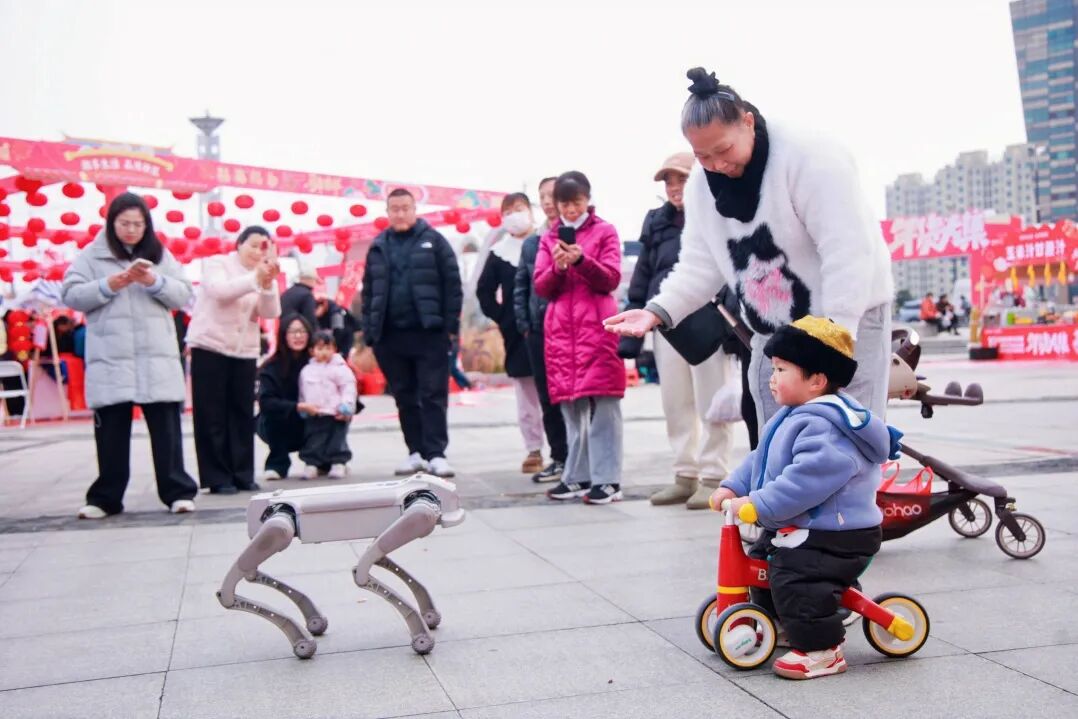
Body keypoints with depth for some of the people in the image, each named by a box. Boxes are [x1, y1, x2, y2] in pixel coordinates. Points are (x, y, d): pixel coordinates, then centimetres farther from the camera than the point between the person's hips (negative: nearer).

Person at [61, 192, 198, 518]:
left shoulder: (160, 255, 12)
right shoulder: (91, 254, 6)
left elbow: (183, 296, 6)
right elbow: (71, 295, 0)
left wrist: (154, 281, -12)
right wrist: (108, 286, -14)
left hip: (157, 357, 1)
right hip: (110, 359, -1)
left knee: (166, 427, 2)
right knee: (111, 431, 6)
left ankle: (178, 492, 9)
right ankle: (105, 497, 16)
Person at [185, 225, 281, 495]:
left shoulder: (263, 278, 13)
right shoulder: (216, 263, 0)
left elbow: (270, 313, -4)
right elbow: (220, 291, -21)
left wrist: (268, 284, -21)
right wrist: (255, 279, -32)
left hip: (245, 352, 5)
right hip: (210, 348, -4)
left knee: (242, 415, 4)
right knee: (212, 415, -3)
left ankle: (243, 475, 11)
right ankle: (218, 478, 1)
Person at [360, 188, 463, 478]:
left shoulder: (433, 240, 3)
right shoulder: (378, 246, 13)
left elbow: (452, 284, -2)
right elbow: (369, 291, 14)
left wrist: (451, 325, -8)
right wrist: (369, 331, 6)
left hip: (429, 333, -4)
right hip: (390, 335, 4)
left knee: (433, 396, -3)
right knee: (405, 398, 9)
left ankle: (436, 453, -1)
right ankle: (416, 452, 18)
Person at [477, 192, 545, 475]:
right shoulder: (499, 252, 7)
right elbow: (484, 291, 14)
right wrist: (501, 319, 5)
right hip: (517, 335, 2)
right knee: (526, 396, 7)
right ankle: (533, 450, 15)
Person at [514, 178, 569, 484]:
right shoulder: (531, 243, 14)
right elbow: (520, 286, 17)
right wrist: (523, 323, 10)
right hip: (538, 330, 5)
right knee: (548, 398, 10)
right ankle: (560, 458, 21)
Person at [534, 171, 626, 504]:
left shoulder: (605, 231, 6)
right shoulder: (549, 237, 15)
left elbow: (611, 279, -3)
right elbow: (541, 287, 8)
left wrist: (581, 259, -18)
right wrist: (558, 266, -11)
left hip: (597, 326, -4)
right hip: (561, 328, 4)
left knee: (603, 402, -8)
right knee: (570, 404, 5)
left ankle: (607, 480, -7)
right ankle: (578, 476, 12)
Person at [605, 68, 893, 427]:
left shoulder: (810, 159, -22)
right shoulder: (701, 184, -2)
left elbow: (847, 253, -26)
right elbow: (700, 265, 0)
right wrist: (658, 311, -16)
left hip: (849, 321, -6)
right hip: (773, 333, 6)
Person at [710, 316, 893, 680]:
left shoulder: (825, 427, -26)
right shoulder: (793, 417, 11)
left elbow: (807, 478, -37)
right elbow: (760, 459, 17)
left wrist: (759, 505, -35)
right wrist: (733, 487, 4)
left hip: (834, 536, -11)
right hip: (795, 528, 12)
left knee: (795, 581, -24)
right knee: (760, 562, 21)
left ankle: (822, 650, -10)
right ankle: (785, 623, 40)